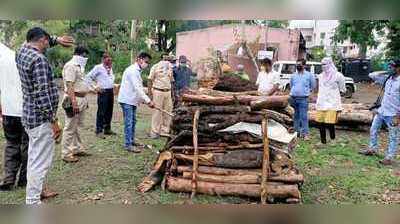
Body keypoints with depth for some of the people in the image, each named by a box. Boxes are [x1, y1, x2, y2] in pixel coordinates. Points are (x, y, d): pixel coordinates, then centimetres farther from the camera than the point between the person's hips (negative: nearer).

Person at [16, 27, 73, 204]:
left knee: (34, 158, 21)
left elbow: (35, 41, 32)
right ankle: (32, 201, 4)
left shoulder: (23, 51, 8)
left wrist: (57, 40, 19)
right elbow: (41, 93, -23)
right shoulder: (39, 59, -19)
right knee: (40, 162, -3)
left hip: (30, 116, 10)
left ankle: (35, 191, 36)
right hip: (41, 118, -10)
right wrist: (53, 120, -20)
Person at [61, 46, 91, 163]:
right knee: (70, 128, -4)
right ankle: (66, 154, 3)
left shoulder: (79, 66, 18)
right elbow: (69, 86, -21)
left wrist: (85, 100, 21)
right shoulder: (70, 66, -13)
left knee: (77, 126, 18)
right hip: (74, 99, -10)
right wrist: (74, 102, -26)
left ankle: (77, 149, 28)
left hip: (82, 100, 10)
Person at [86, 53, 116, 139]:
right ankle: (99, 131, 1)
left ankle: (107, 129, 22)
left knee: (109, 112, 11)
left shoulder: (110, 68, 16)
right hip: (103, 92, -7)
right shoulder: (98, 67, -5)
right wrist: (95, 87, -10)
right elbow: (88, 77, -7)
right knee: (101, 112, -5)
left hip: (111, 91, 7)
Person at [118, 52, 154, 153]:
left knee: (133, 121, 15)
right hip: (127, 100, -10)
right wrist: (148, 101, -25)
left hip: (132, 100, 10)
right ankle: (128, 145, -1)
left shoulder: (137, 71, 15)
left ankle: (131, 141, 26)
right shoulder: (132, 70, -18)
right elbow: (137, 88, -24)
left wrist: (143, 99, 9)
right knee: (129, 122, -7)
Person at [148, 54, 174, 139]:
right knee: (157, 112, -3)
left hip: (168, 92, 5)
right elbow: (150, 80, -2)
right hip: (158, 91, -5)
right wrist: (150, 92, -10)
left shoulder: (170, 68, 14)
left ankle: (164, 131, 16)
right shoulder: (155, 67, -1)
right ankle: (154, 132, 6)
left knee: (167, 112, 6)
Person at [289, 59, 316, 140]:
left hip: (303, 98, -4)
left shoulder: (309, 75, 1)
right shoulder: (293, 75, 12)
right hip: (294, 98, 4)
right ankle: (297, 131, 20)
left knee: (304, 116, -9)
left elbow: (313, 86, 10)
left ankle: (305, 133, -6)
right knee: (296, 116, 11)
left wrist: (309, 91, 9)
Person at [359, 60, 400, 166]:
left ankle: (390, 157, 12)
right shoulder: (388, 78, 5)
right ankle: (372, 149, 33)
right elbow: (372, 76, 13)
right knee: (373, 131, 17)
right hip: (381, 111, 8)